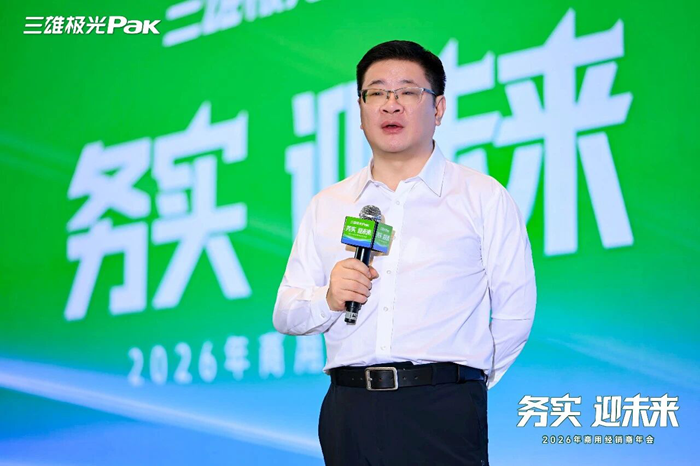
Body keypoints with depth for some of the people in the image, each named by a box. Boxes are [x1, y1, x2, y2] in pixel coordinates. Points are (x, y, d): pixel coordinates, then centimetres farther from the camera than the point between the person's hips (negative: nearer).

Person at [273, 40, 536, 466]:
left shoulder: (485, 198, 5)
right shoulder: (327, 206, 15)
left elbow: (514, 312, 3)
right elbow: (286, 315, 13)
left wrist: (453, 386, 6)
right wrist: (328, 300, -7)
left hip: (443, 414, -3)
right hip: (349, 413, 3)